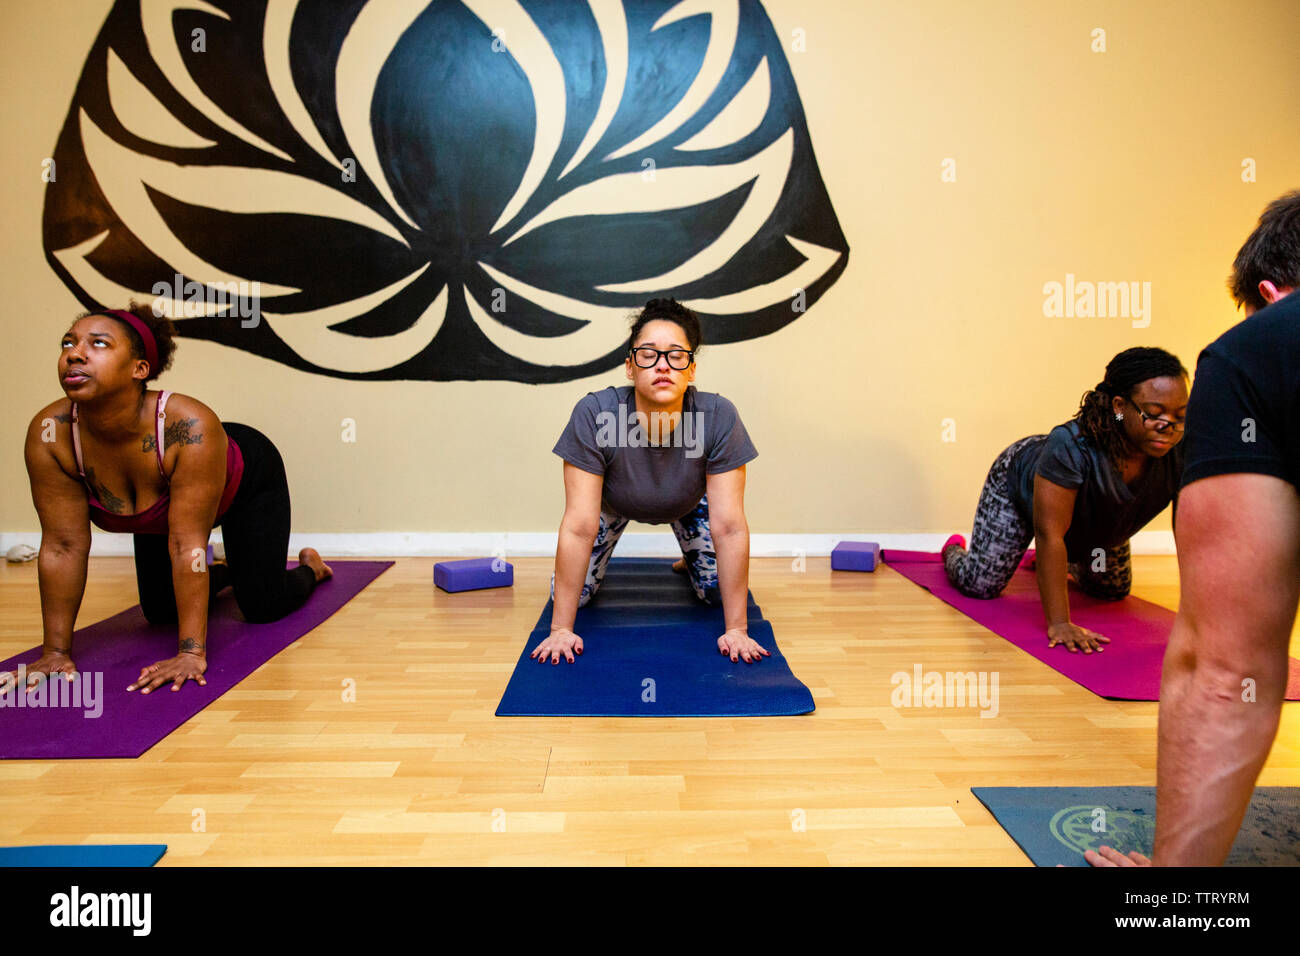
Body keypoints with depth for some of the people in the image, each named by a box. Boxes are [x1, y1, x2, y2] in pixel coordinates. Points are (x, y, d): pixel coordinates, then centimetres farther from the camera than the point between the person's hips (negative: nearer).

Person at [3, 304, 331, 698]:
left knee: (262, 607, -8)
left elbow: (188, 544, -40)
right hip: (158, 516, 5)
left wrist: (191, 653, -39)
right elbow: (63, 546, -24)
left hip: (247, 479, -4)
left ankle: (310, 566, 27)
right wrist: (56, 651, -22)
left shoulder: (191, 426, -44)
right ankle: (227, 572, 42)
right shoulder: (48, 433, -31)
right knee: (160, 612, 11)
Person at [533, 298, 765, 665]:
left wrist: (736, 630, -31)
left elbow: (730, 528, -33)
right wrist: (561, 629, -32)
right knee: (574, 592, -6)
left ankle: (689, 561, 31)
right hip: (613, 502, 0)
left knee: (719, 592, -5)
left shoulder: (718, 418, -37)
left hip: (689, 502, 1)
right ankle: (597, 561, 30)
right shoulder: (593, 415, -39)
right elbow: (579, 527, -36)